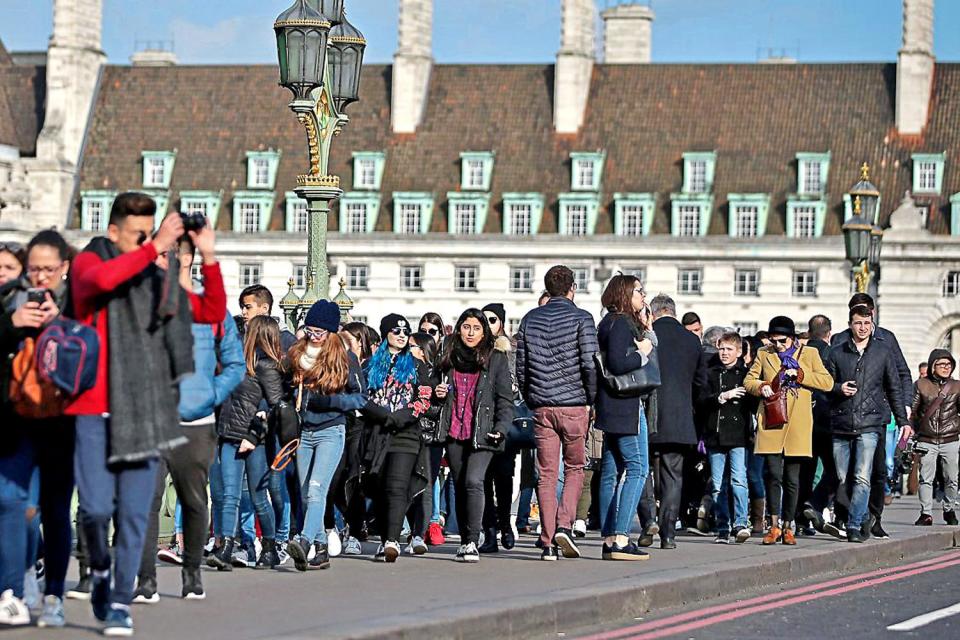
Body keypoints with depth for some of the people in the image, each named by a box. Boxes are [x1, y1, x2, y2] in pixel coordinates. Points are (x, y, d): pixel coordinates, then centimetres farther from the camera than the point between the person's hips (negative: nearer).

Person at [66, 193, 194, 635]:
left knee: (134, 513, 0)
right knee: (96, 507, -9)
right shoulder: (88, 262, 0)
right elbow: (102, 279, -25)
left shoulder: (160, 280, 12)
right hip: (94, 409, -3)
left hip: (143, 413, 3)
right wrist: (154, 249, -23)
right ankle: (100, 570, 21)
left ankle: (120, 601, 9)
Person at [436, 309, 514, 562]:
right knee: (459, 486, 6)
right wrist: (438, 394, 3)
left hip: (482, 433, -4)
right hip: (455, 434, 4)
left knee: (473, 481, -19)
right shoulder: (448, 358, 14)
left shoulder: (496, 358, 2)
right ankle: (465, 541, 15)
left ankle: (472, 543, -19)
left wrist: (501, 429, -11)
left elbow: (505, 398, 1)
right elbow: (439, 394, 27)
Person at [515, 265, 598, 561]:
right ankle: (564, 525, -7)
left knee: (546, 473, 4)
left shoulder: (530, 320, 9)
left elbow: (520, 367, 8)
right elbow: (590, 364, -10)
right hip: (574, 405, -3)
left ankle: (548, 541, 2)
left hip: (542, 406, 3)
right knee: (575, 468, 11)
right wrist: (590, 400, 1)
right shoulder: (581, 318, -4)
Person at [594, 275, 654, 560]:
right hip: (625, 406, -10)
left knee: (612, 471, 8)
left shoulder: (618, 322, 19)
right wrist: (643, 353, -9)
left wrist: (645, 329, 10)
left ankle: (609, 539, 8)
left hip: (612, 408, 10)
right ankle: (620, 538, -16)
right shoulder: (620, 323, -11)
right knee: (637, 468, -10)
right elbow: (617, 364, -23)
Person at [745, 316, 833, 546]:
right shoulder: (764, 354, 13)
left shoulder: (810, 354, 10)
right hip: (771, 425, 0)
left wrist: (800, 374, -10)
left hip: (797, 426, 0)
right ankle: (774, 526, -2)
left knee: (792, 479, 3)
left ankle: (787, 527, 12)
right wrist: (761, 386, -6)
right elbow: (749, 381, 16)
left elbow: (828, 382, 1)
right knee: (774, 475, -9)